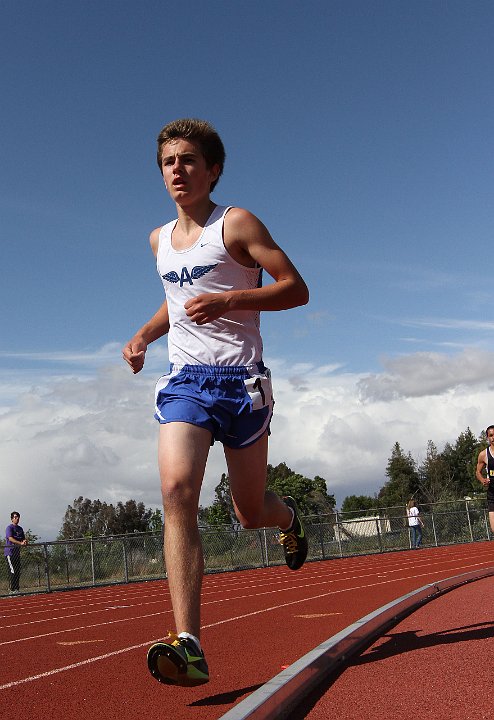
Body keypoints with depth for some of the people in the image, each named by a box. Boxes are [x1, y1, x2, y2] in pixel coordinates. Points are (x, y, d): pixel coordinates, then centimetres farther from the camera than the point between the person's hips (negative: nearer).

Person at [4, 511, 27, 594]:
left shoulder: (20, 528, 17)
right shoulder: (9, 527, -7)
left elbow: (23, 539, 16)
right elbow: (10, 538, -21)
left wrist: (24, 541, -9)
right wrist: (20, 543, -33)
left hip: (17, 552, 8)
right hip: (9, 552, -8)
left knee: (18, 572, 8)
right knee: (12, 572, -11)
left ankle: (16, 590, 15)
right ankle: (12, 590, -9)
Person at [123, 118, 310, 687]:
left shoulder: (236, 224, -1)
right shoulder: (160, 240, 16)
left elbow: (296, 288, -6)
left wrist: (228, 300, -20)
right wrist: (145, 333, 13)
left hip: (239, 378, -3)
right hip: (183, 380, 4)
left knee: (249, 512, 5)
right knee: (176, 490, -21)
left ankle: (288, 516, 45)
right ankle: (188, 645, -24)